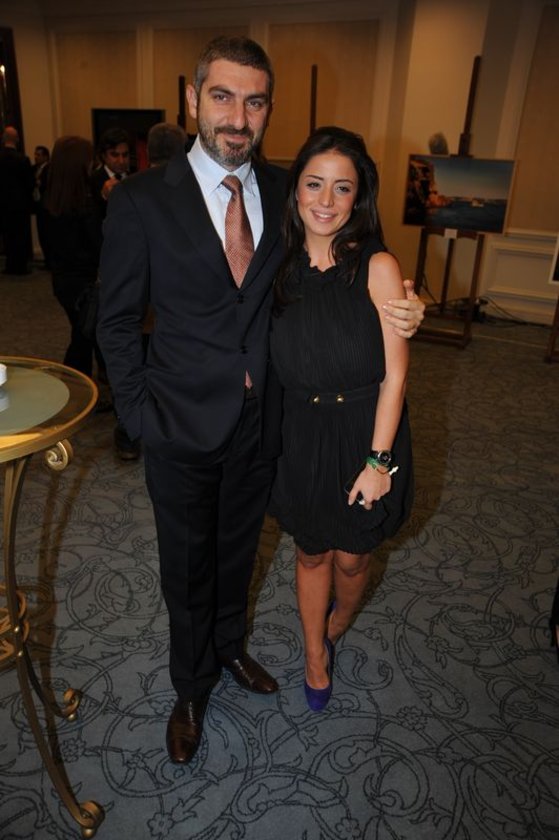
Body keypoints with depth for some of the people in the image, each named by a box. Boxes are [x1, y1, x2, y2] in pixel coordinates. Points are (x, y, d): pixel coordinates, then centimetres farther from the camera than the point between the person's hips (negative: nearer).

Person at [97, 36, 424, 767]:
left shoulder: (282, 191, -1)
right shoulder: (141, 200, -12)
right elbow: (117, 319, -6)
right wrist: (139, 412, -11)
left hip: (259, 420, 3)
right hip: (183, 427, -3)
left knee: (237, 550, 24)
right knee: (187, 567, 16)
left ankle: (229, 646, 53)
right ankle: (191, 687, 43)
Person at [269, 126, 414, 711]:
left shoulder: (377, 268, -14)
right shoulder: (281, 269, -3)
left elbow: (394, 375, -13)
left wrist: (378, 460, -13)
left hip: (363, 437, -2)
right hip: (301, 438, 2)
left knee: (351, 556, 16)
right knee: (311, 553, 18)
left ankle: (334, 629, 51)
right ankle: (315, 656, 43)